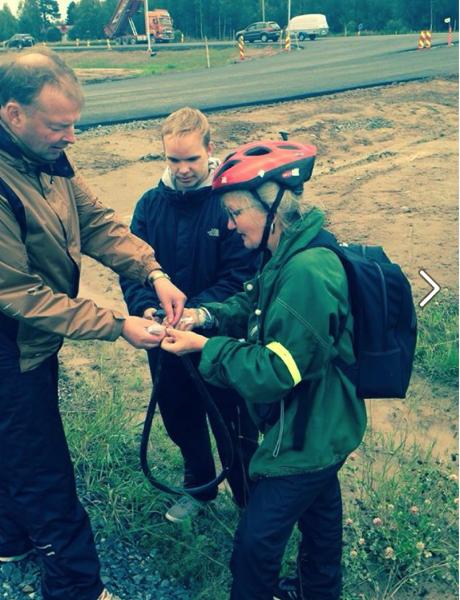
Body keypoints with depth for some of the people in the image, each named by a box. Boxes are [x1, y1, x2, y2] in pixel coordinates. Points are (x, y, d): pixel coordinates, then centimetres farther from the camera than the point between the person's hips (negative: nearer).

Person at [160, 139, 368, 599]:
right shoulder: (293, 255, -2)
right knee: (319, 509, 29)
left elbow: (275, 371, -30)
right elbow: (254, 303, 11)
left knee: (255, 542, 6)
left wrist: (204, 347, -22)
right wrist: (207, 315, -6)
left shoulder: (306, 275, -32)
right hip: (322, 426, 10)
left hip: (305, 437, -10)